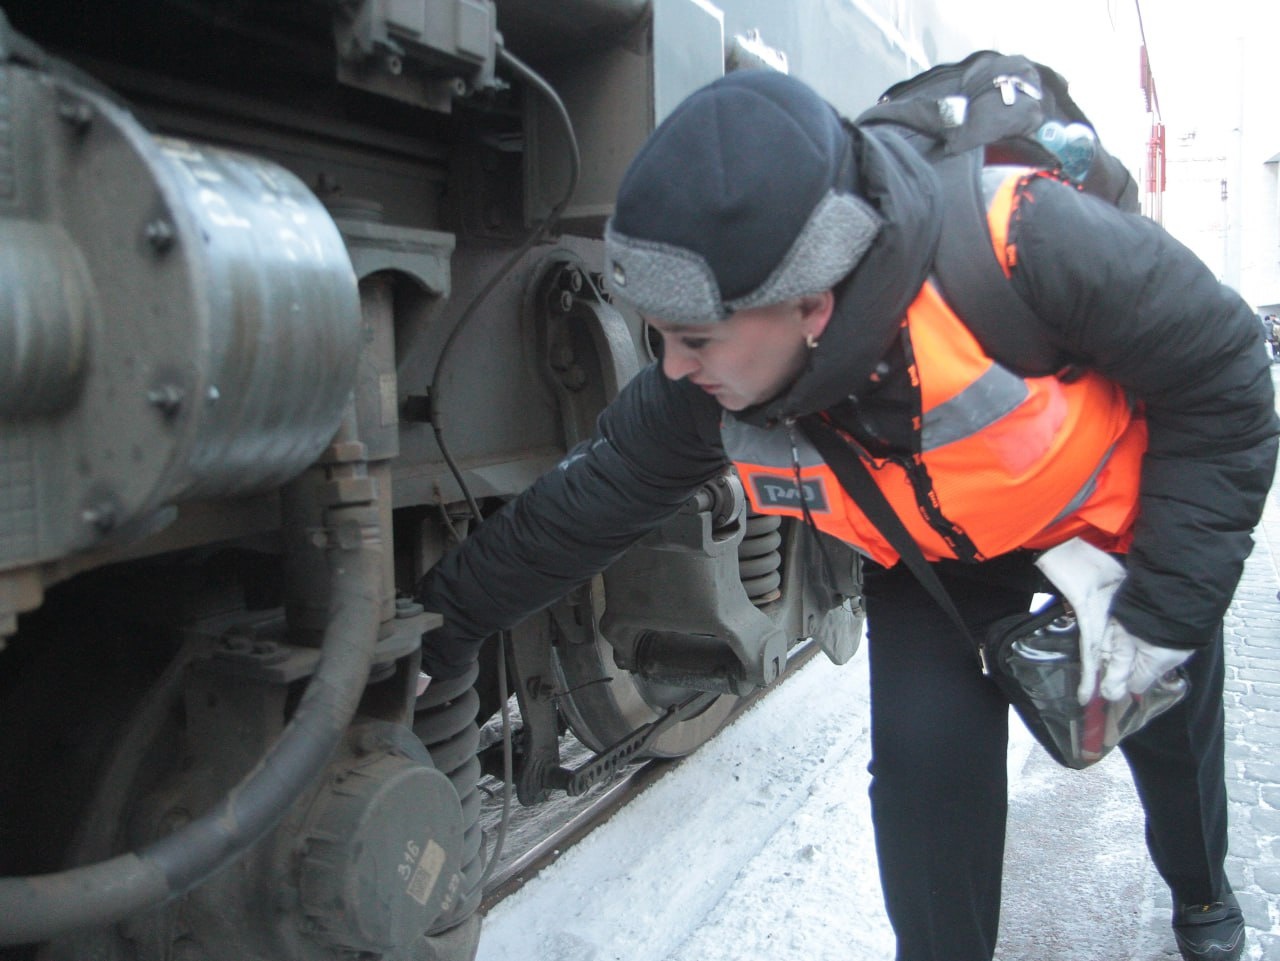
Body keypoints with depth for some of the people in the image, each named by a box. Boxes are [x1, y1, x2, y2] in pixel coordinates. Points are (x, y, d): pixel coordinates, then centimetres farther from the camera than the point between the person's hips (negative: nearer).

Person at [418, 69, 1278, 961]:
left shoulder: (1018, 245, -42)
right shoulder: (699, 395, -29)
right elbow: (582, 506, -14)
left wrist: (1166, 605, -25)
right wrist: (442, 625, -8)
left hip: (1119, 508, -1)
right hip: (932, 548, 2)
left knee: (1170, 726, 17)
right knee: (920, 756, -14)